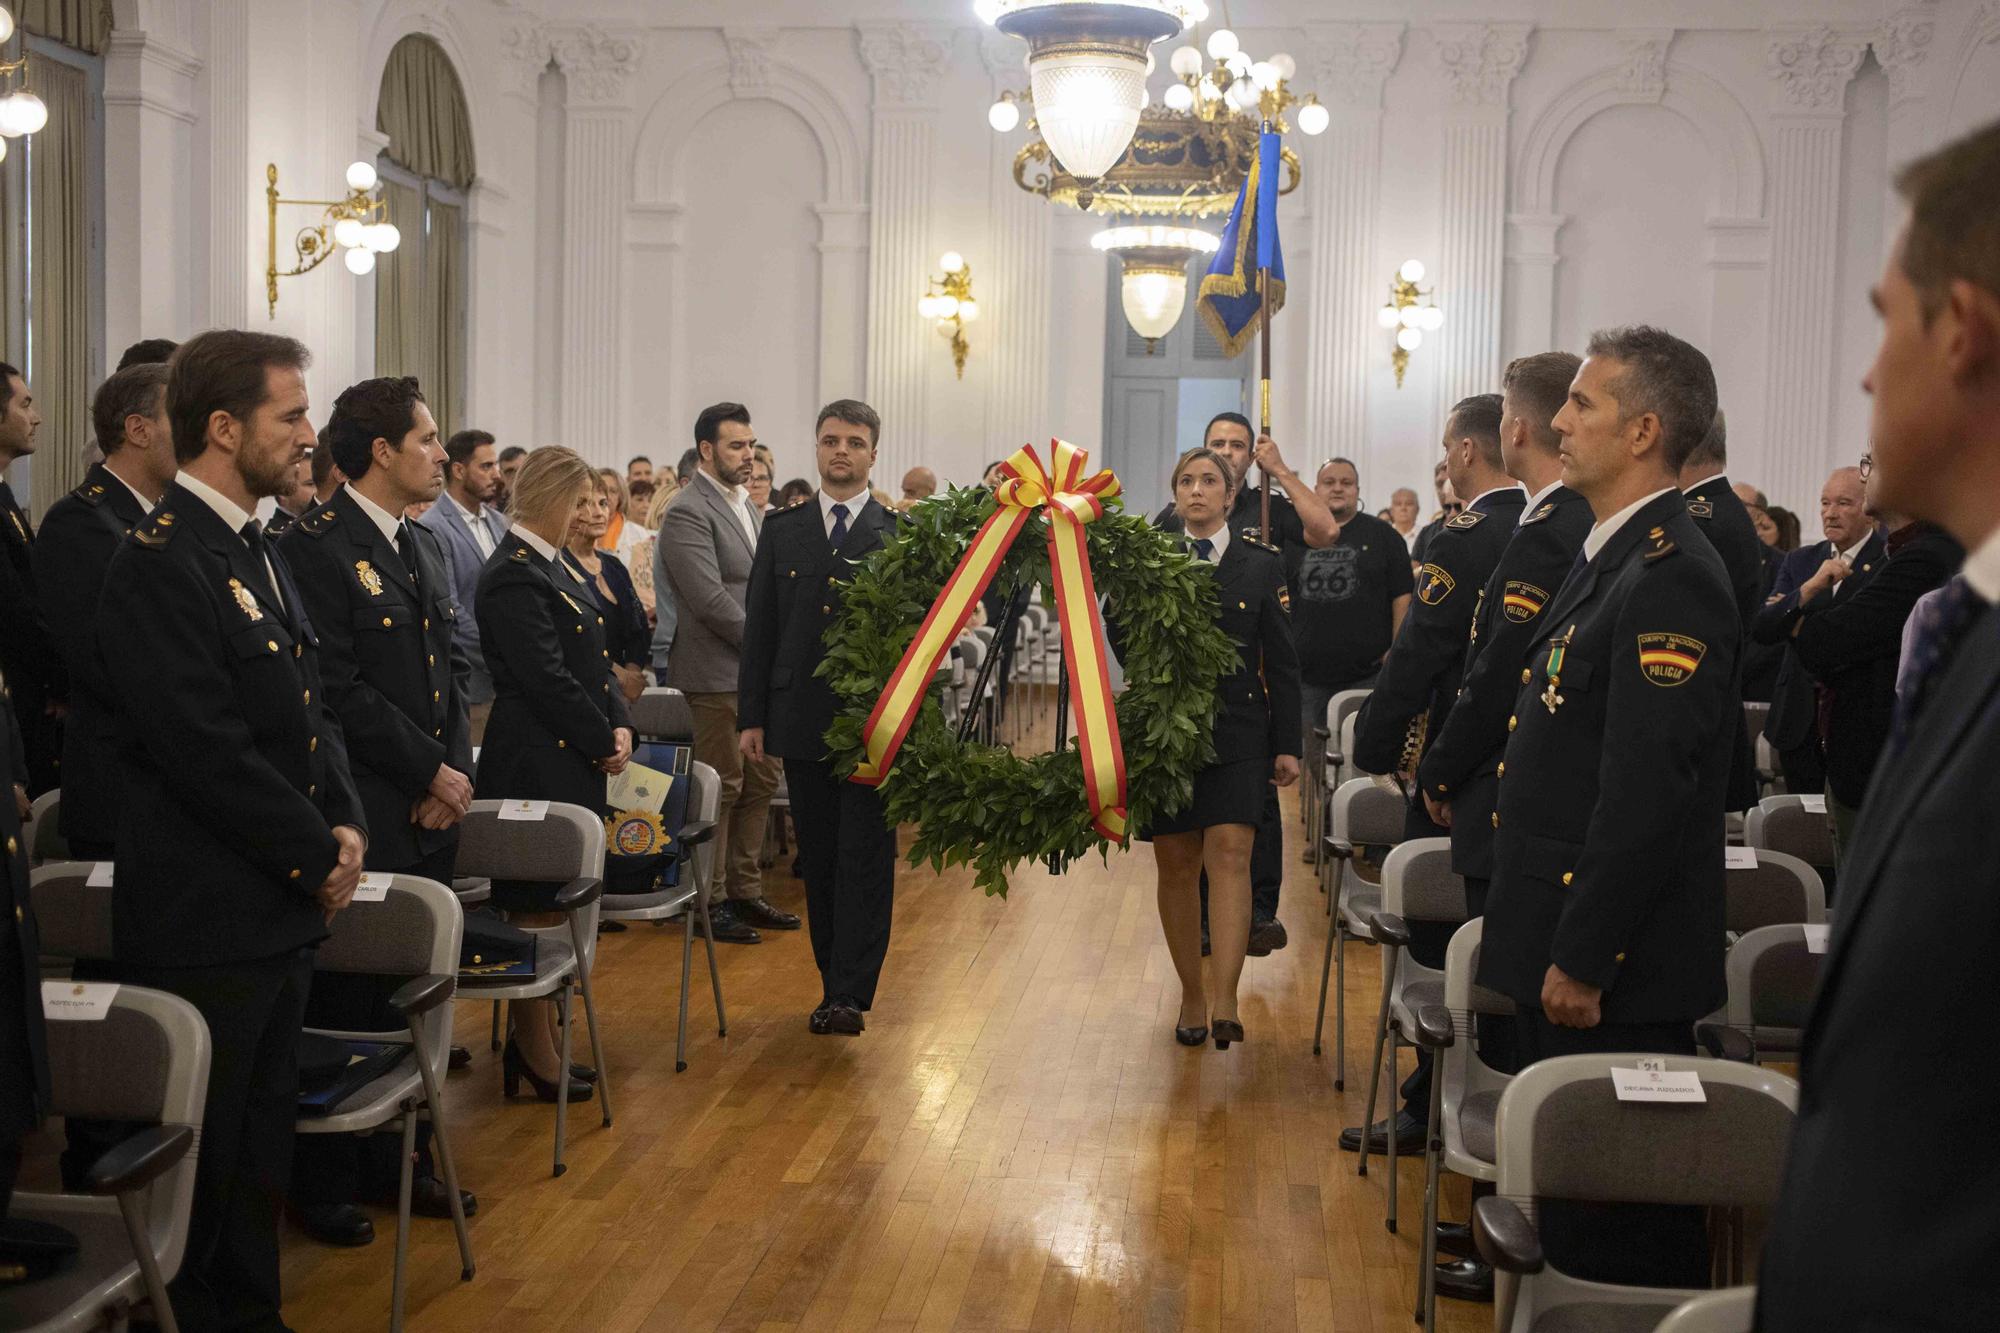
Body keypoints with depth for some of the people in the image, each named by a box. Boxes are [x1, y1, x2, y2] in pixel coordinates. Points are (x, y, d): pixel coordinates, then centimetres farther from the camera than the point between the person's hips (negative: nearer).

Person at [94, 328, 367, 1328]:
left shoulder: (255, 550, 13)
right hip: (203, 921, -9)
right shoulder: (161, 564, -18)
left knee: (260, 1156, 19)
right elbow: (208, 755, -22)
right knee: (196, 1167, 4)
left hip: (281, 910, 9)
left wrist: (345, 823, 1)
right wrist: (318, 854, -13)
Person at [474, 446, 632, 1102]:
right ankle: (535, 1050, 10)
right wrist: (604, 741, -11)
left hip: (574, 761, 10)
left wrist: (620, 726, 2)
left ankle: (543, 1039, 24)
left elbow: (594, 660, 16)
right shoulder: (513, 576, -16)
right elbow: (547, 679, -20)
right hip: (536, 765, -10)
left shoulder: (551, 565, 14)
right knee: (536, 905, -1)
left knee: (556, 902, 14)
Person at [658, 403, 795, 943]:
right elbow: (711, 600, -20)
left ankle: (745, 891, 22)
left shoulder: (748, 509, 16)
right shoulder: (688, 514, -12)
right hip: (718, 675, -8)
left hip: (761, 671, 9)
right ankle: (710, 901, 8)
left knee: (760, 783, 12)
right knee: (722, 787, -2)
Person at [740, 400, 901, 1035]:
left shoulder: (901, 535, 1)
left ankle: (849, 995, -3)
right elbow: (759, 629, 8)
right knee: (818, 859, 9)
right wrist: (752, 716, 4)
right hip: (802, 720, 3)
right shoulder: (782, 530, 9)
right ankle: (834, 983, 19)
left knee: (865, 858, -4)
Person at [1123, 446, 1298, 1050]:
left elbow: (1282, 660, 6)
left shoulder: (1263, 563, 5)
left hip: (1237, 733, -1)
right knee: (1176, 864, 5)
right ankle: (1191, 995, 18)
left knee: (1229, 851, -15)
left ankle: (1225, 1003, -21)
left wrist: (1287, 745, 3)